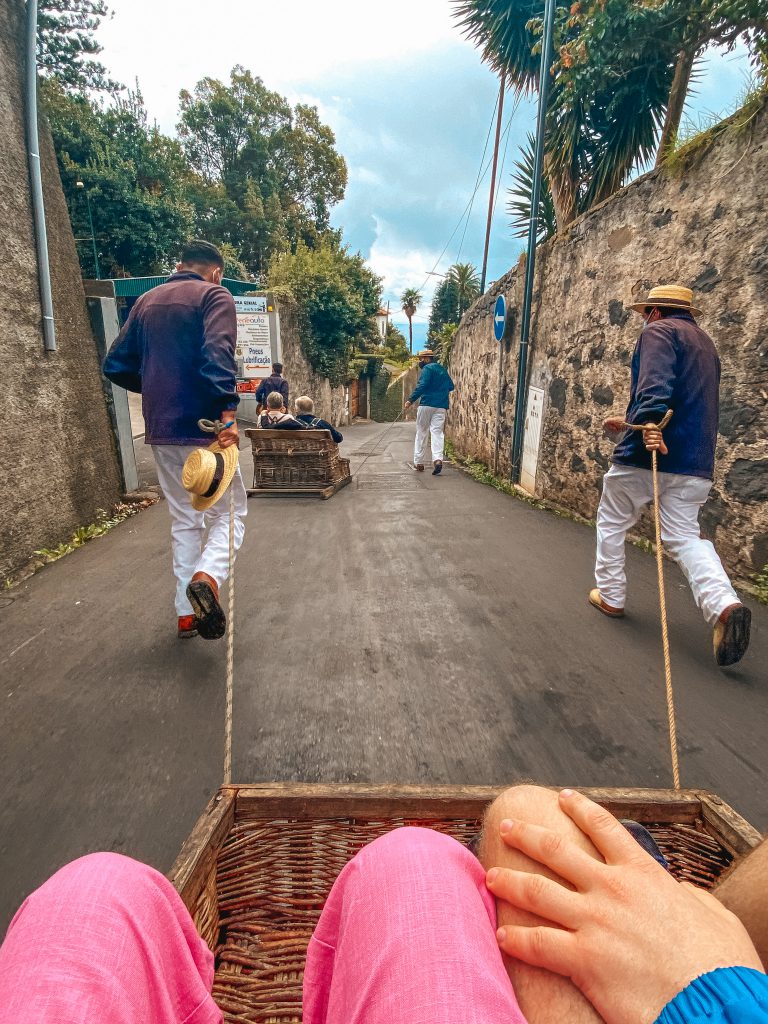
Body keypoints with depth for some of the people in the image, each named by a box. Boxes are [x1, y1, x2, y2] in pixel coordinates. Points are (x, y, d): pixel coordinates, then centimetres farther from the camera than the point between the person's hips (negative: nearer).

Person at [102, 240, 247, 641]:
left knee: (184, 520, 13)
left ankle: (187, 614, 16)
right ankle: (207, 576, -22)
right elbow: (217, 357, -19)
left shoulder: (146, 300, 18)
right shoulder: (215, 296, 0)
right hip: (203, 426, -6)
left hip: (160, 430, 6)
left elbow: (116, 365, 16)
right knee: (230, 511, 5)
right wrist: (228, 413, -25)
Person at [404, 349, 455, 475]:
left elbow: (422, 386, -16)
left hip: (427, 405, -5)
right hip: (441, 407, 5)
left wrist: (411, 400, -18)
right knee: (437, 433, -2)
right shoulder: (443, 370, 19)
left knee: (421, 433, 6)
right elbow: (451, 386, 23)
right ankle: (437, 459, -24)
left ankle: (418, 463, 9)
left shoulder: (427, 368, -3)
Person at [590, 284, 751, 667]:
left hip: (645, 454, -7)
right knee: (684, 536, 6)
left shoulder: (659, 331, 1)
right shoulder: (706, 344, 27)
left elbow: (655, 381, -21)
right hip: (694, 461, 7)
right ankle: (724, 604, -16)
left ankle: (611, 597, 19)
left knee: (611, 523, 11)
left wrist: (648, 421, -36)